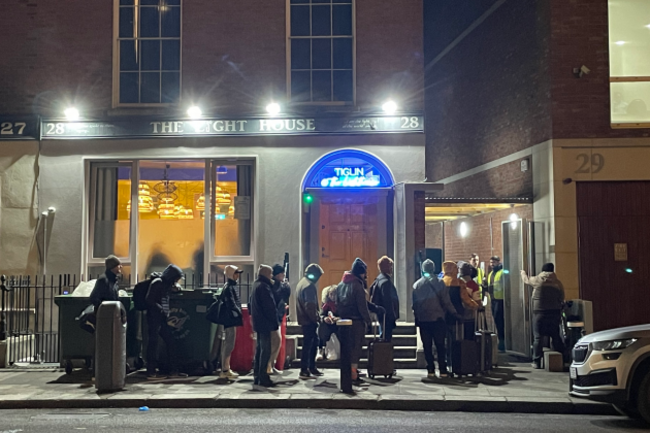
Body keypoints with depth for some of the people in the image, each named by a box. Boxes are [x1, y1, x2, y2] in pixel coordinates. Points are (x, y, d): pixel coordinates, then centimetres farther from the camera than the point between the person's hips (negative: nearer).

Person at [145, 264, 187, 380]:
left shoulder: (167, 284, 15)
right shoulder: (157, 283, -11)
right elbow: (150, 301, -17)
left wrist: (175, 287, 12)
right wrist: (162, 311, -20)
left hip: (163, 318, 9)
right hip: (154, 318, -9)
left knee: (170, 343, 8)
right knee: (153, 343, -4)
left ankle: (173, 371, 13)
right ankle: (151, 372, 1)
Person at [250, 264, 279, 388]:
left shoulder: (256, 285, 15)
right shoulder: (264, 286, -16)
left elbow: (251, 305, 22)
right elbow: (270, 307, -19)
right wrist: (274, 323, -14)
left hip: (258, 322, 10)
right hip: (265, 323, -10)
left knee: (259, 349, 13)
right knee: (265, 350, -7)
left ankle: (257, 377, 18)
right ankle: (263, 378, -5)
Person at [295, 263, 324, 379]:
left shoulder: (301, 283, 15)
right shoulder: (310, 286, -18)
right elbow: (310, 306, -24)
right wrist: (316, 318, -13)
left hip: (305, 319, 10)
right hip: (309, 320, -10)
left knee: (314, 342, 17)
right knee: (308, 345, -4)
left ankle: (312, 368, 24)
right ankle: (304, 371, 1)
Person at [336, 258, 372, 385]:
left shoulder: (340, 285, 9)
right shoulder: (357, 285, -15)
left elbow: (337, 304, 11)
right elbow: (362, 306, -16)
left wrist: (340, 316, 14)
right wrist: (368, 320, -8)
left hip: (344, 321, 7)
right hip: (356, 321, -7)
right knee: (356, 347, -1)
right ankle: (353, 375, -1)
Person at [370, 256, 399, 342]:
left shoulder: (379, 279, 11)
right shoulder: (386, 282, -19)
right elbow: (388, 301, -22)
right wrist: (392, 317, -17)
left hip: (381, 315, 10)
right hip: (387, 316, -10)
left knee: (383, 336, 19)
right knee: (387, 337, -4)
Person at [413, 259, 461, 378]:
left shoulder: (417, 285, 1)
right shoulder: (439, 283, -5)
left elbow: (414, 303, 3)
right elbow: (446, 302, -6)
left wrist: (416, 317, 11)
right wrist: (455, 313, 3)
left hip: (423, 320, 2)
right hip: (437, 319, -2)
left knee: (427, 346, 7)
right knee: (440, 346, 5)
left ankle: (430, 371, 7)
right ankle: (443, 371, 4)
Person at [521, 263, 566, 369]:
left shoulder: (537, 280, -3)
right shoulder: (558, 282, 1)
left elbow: (526, 280, 17)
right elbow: (561, 299, 5)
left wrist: (523, 273, 39)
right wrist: (560, 314, 15)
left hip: (539, 312, -2)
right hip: (554, 312, 2)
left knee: (538, 337, 2)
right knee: (556, 337, 12)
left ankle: (537, 362, 1)